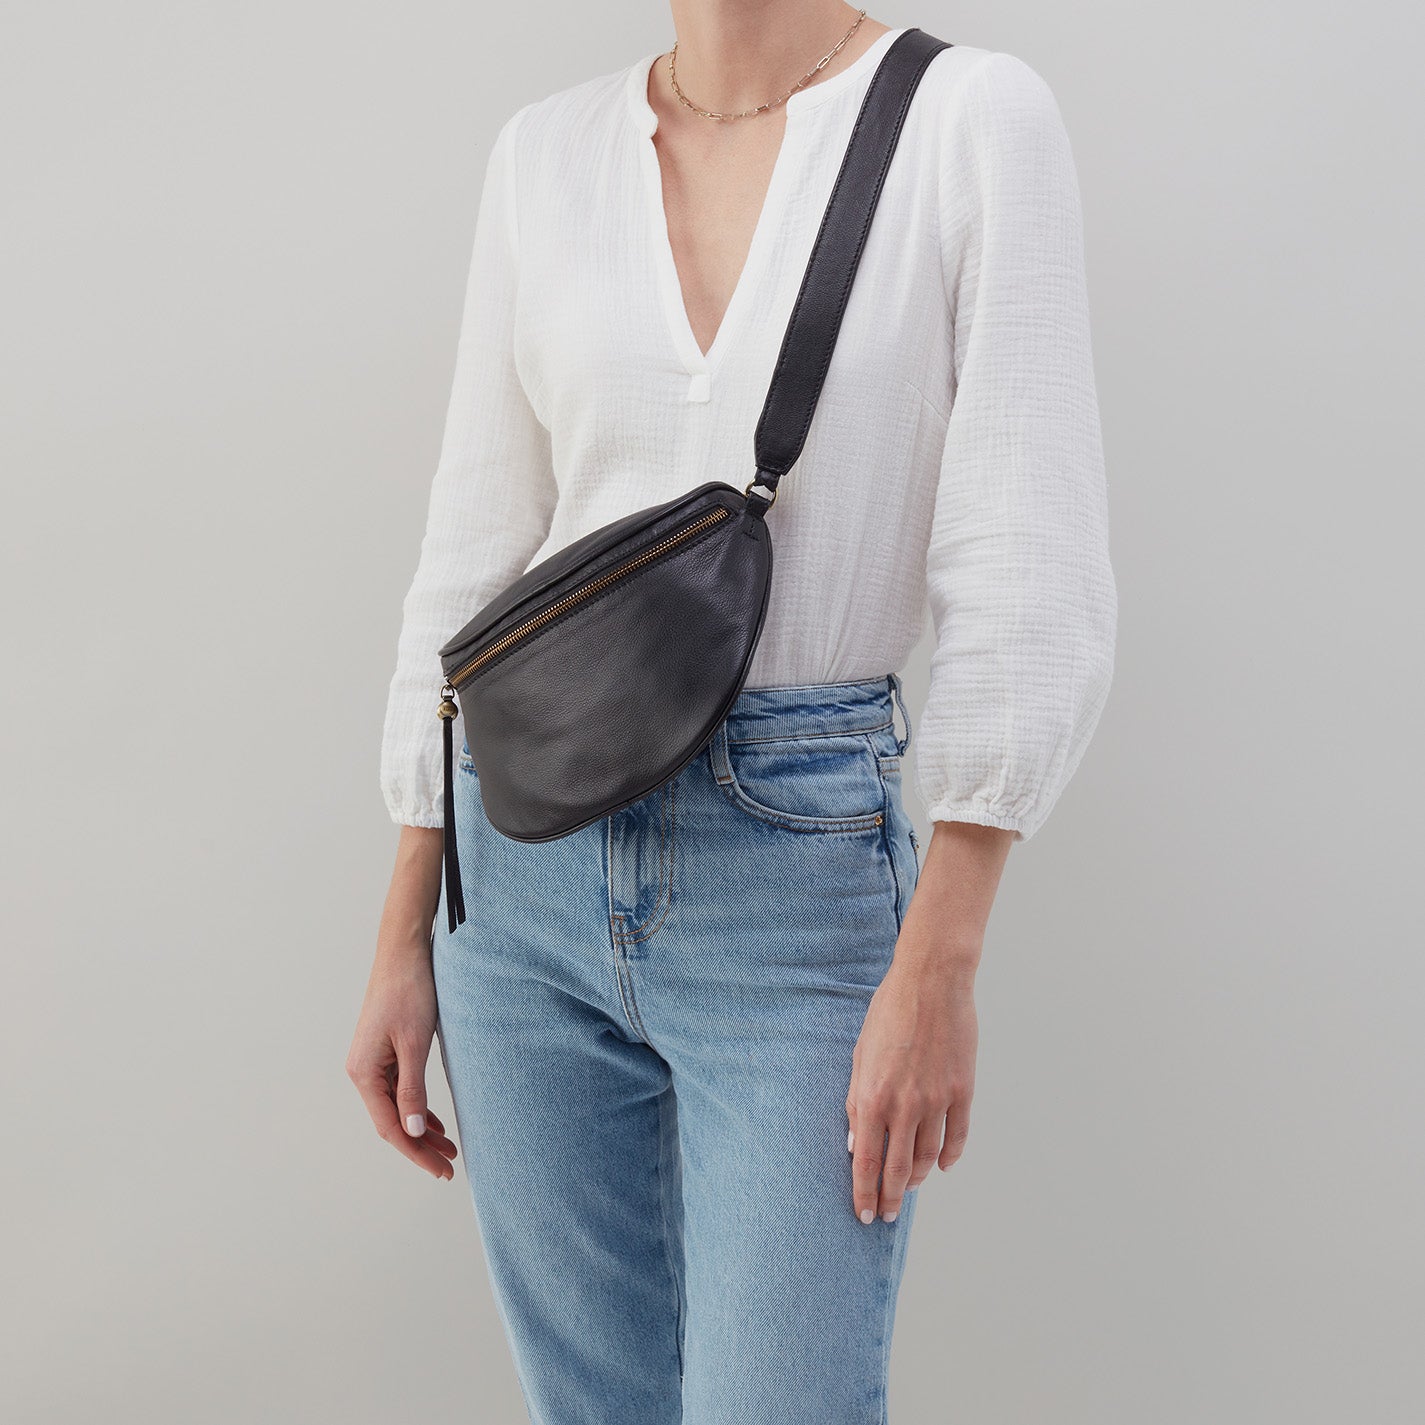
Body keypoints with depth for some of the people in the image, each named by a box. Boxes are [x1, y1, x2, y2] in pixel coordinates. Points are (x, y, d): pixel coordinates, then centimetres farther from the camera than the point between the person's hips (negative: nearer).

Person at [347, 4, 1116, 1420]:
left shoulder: (978, 118, -5)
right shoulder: (543, 152, 7)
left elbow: (1029, 586, -9)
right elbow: (475, 556, 9)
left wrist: (936, 971, -12)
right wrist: (404, 938, 9)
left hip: (803, 883, -4)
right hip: (530, 874, 4)